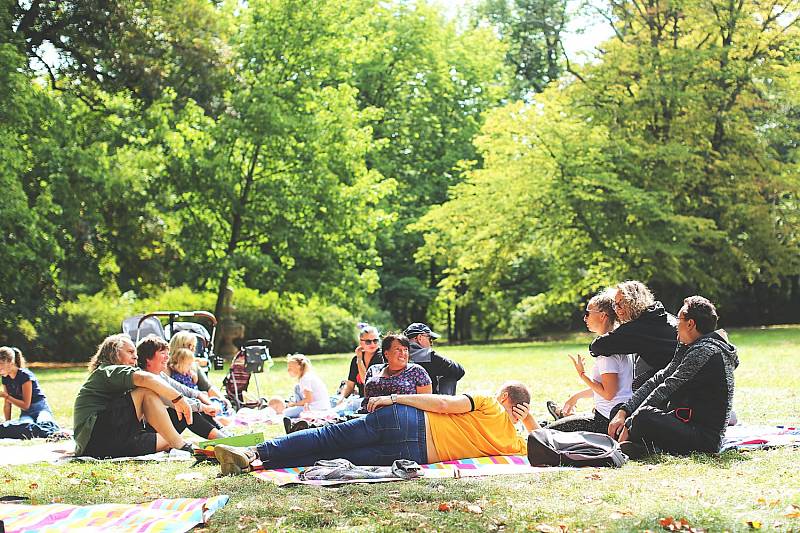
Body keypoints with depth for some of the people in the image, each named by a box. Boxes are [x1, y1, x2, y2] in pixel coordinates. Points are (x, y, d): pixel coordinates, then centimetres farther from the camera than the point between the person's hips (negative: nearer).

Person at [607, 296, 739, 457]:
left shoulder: (705, 350, -15)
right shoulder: (688, 350, 16)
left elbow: (667, 389, -18)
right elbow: (657, 380, 10)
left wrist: (630, 425, -16)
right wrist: (623, 412, 0)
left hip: (704, 438, -11)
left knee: (644, 416, -37)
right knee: (618, 410, 11)